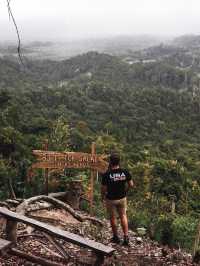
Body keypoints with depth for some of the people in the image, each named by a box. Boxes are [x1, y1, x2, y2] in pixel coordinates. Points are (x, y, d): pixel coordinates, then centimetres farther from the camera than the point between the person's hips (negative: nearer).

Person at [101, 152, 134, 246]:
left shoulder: (106, 174, -23)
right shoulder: (125, 172, -14)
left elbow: (103, 189, -16)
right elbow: (131, 185, -5)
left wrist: (102, 196, 4)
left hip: (111, 199, -2)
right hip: (122, 198, 3)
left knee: (113, 218, 17)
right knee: (123, 216, 19)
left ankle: (116, 237, 31)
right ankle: (126, 237, 11)